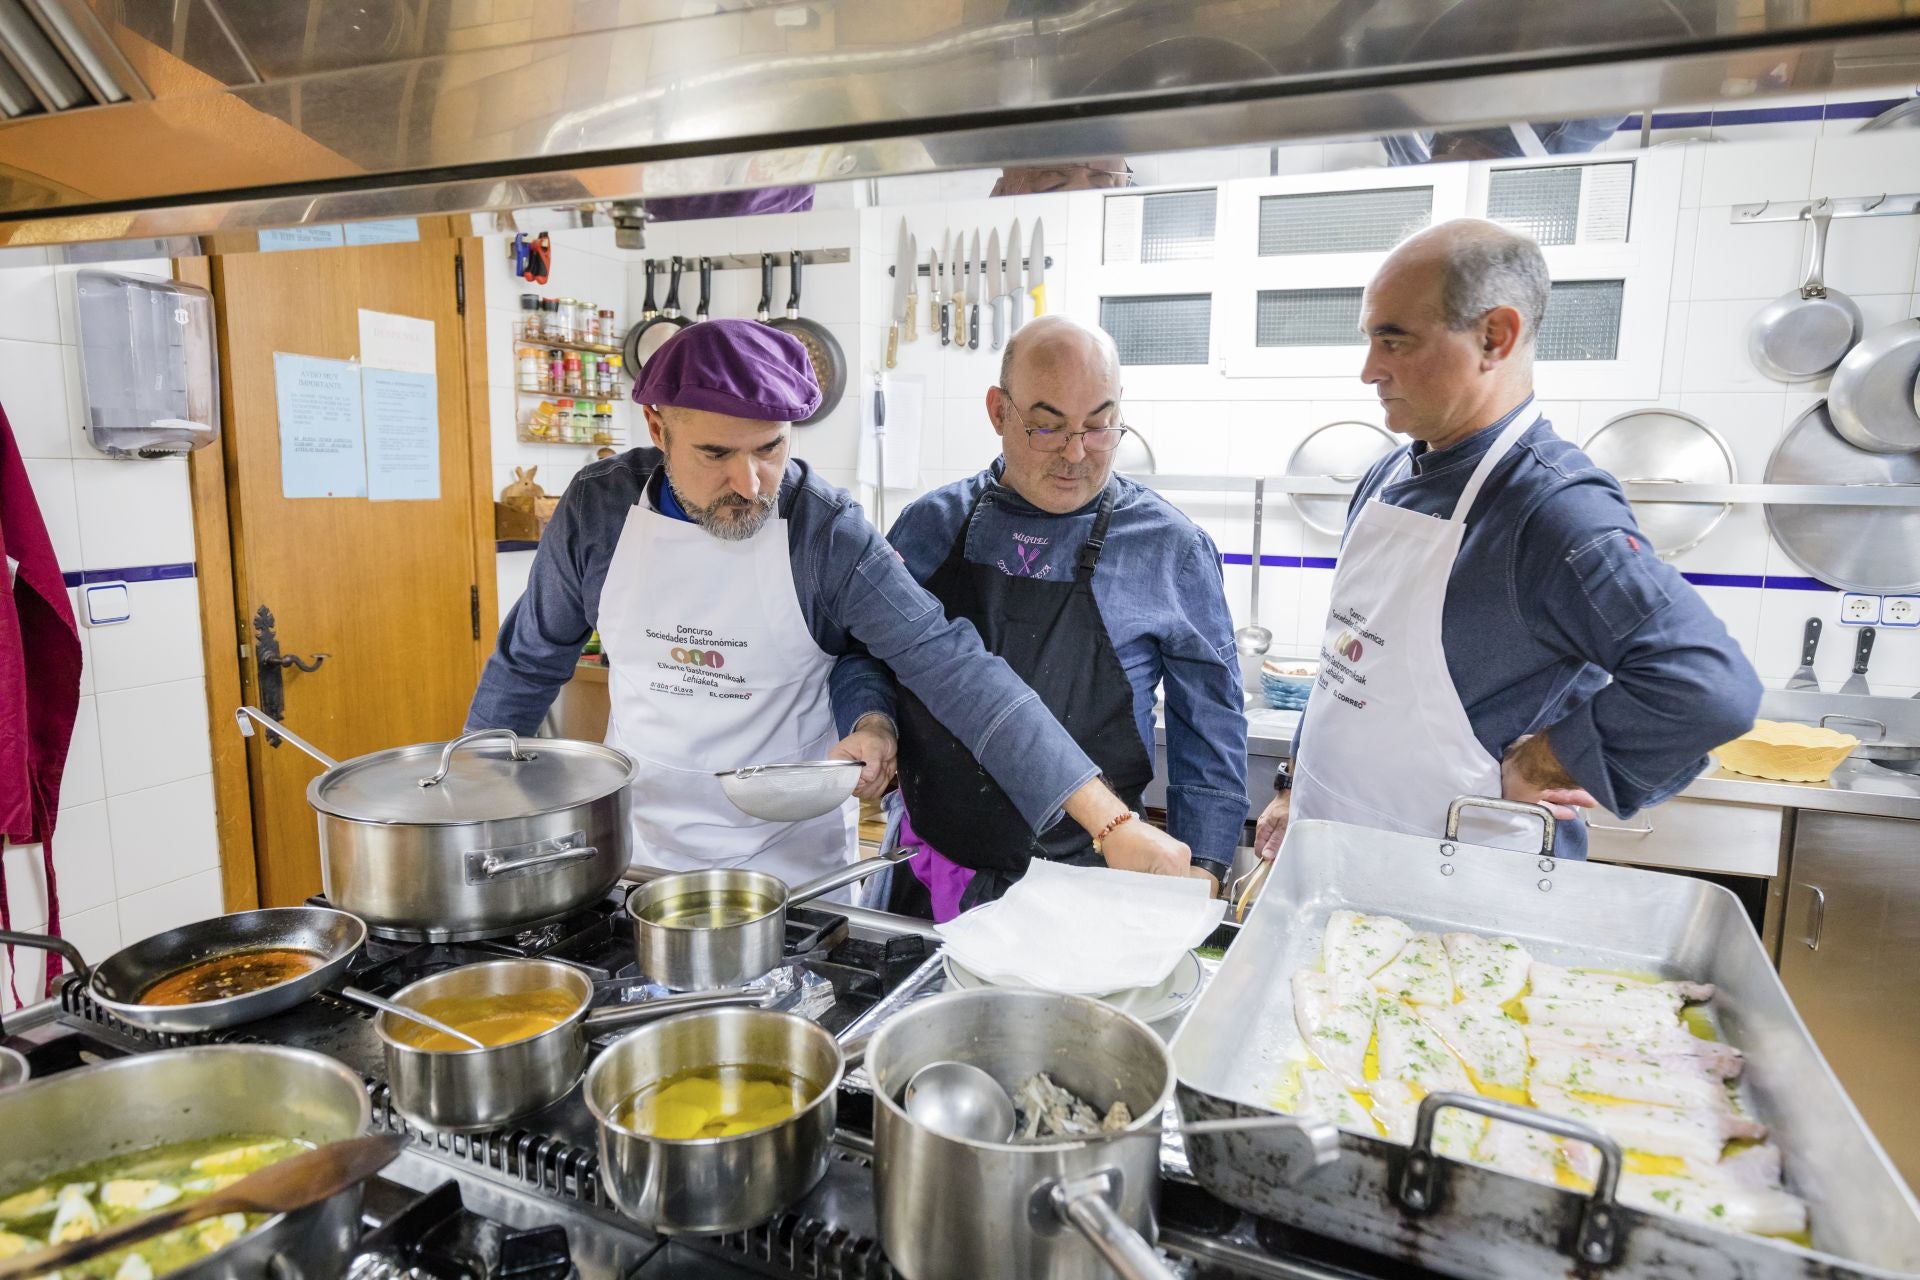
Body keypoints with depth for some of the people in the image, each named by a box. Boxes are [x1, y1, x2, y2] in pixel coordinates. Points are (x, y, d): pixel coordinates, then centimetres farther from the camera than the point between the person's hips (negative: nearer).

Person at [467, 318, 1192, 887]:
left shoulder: (828, 535, -18)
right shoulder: (596, 511, -10)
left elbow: (953, 669, -26)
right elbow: (530, 660, 6)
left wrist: (1112, 822, -32)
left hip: (793, 866, -2)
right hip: (637, 849, 3)